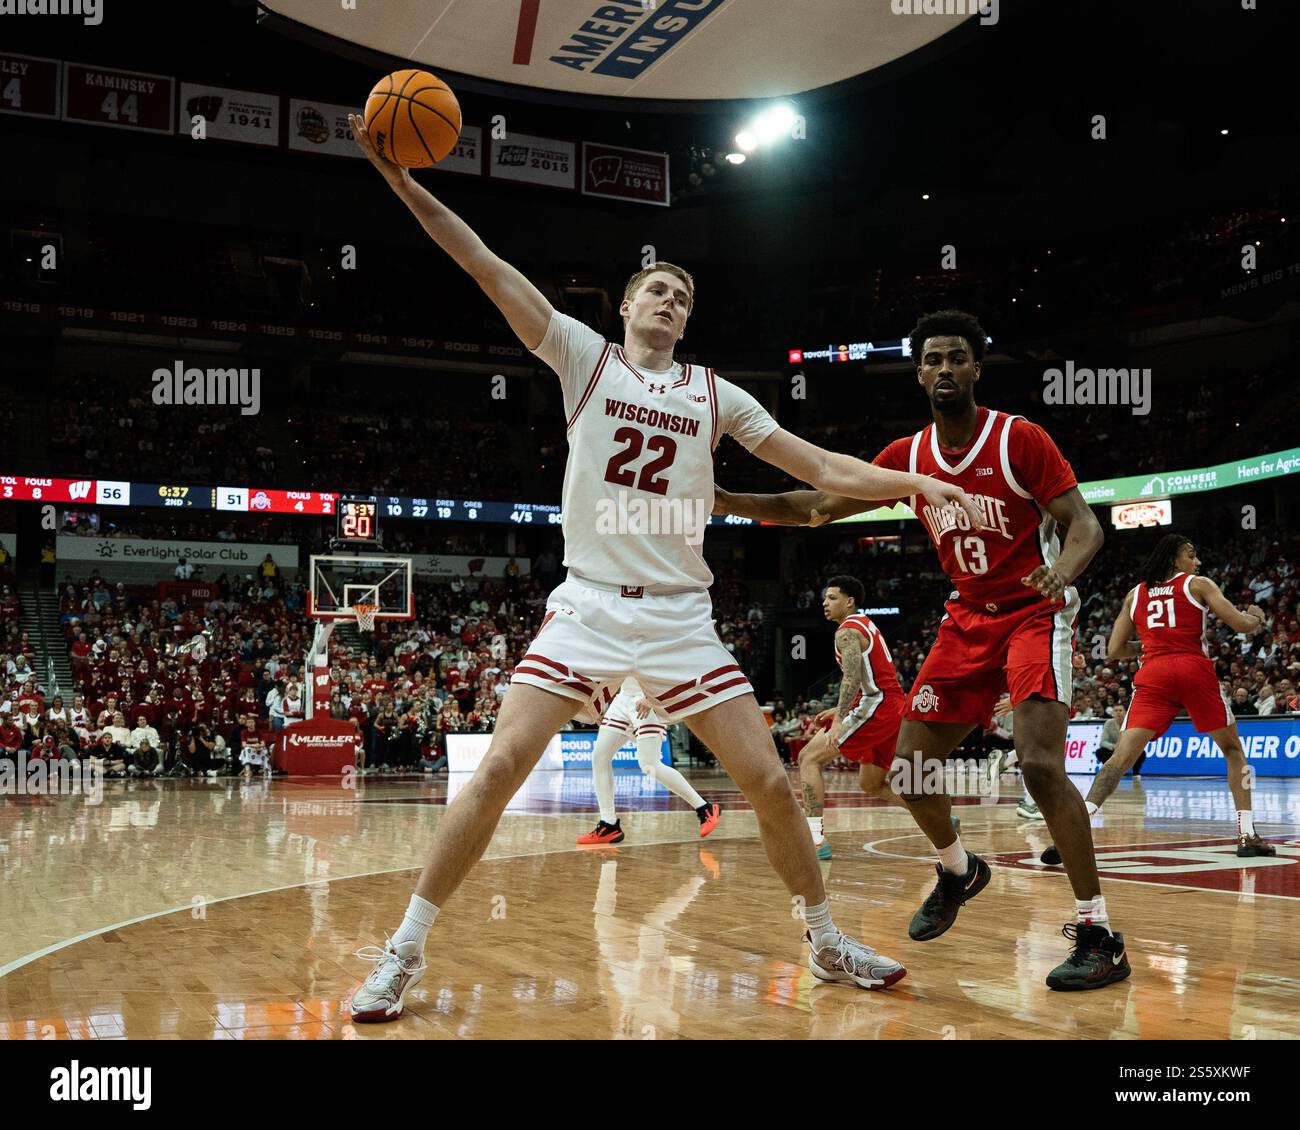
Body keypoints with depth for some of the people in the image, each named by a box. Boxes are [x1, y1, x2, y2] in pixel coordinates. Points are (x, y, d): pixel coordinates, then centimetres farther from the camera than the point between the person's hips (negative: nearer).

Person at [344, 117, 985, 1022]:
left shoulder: (715, 395, 10)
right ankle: (403, 953, 0)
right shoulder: (585, 355, 5)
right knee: (500, 766, -13)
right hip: (590, 603, -2)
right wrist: (404, 183, -12)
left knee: (769, 781, 0)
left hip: (682, 615, 2)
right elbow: (489, 268, -3)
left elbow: (822, 468, 9)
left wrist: (916, 482, -4)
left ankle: (827, 943, 21)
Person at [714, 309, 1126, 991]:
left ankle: (1098, 933, -13)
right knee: (910, 771, 4)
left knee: (1040, 764, -23)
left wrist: (1062, 569, -37)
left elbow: (1085, 524, -14)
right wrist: (724, 501, -6)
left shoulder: (1019, 439, -12)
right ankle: (958, 871, 33)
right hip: (967, 619, 6)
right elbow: (820, 506, 5)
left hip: (1034, 611, -6)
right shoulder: (908, 456, 2)